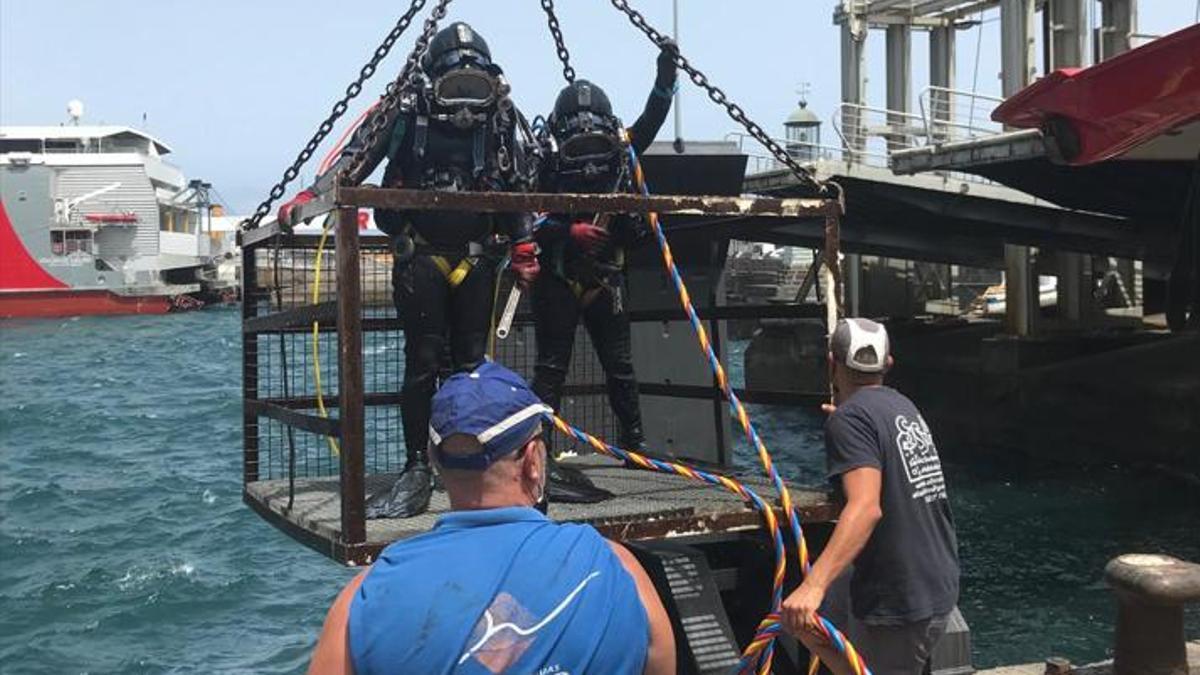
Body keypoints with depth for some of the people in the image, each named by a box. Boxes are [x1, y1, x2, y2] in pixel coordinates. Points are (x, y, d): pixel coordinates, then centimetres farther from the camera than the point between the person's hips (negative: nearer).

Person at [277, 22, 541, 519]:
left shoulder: (504, 122, 0)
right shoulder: (409, 117, -6)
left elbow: (521, 189, 10)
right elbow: (357, 160, 1)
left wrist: (524, 250, 9)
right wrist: (310, 199, -7)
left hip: (477, 260, 2)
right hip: (420, 258, -2)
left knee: (472, 362, 8)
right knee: (423, 363, -4)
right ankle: (418, 469, 0)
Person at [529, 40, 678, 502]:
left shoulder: (618, 153, 1)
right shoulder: (545, 165, -11)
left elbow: (651, 119, 0)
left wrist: (665, 74, -10)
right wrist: (569, 231, -27)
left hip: (606, 276, 4)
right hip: (557, 277, -4)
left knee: (619, 363, 11)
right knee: (551, 367, -4)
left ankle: (633, 441, 24)